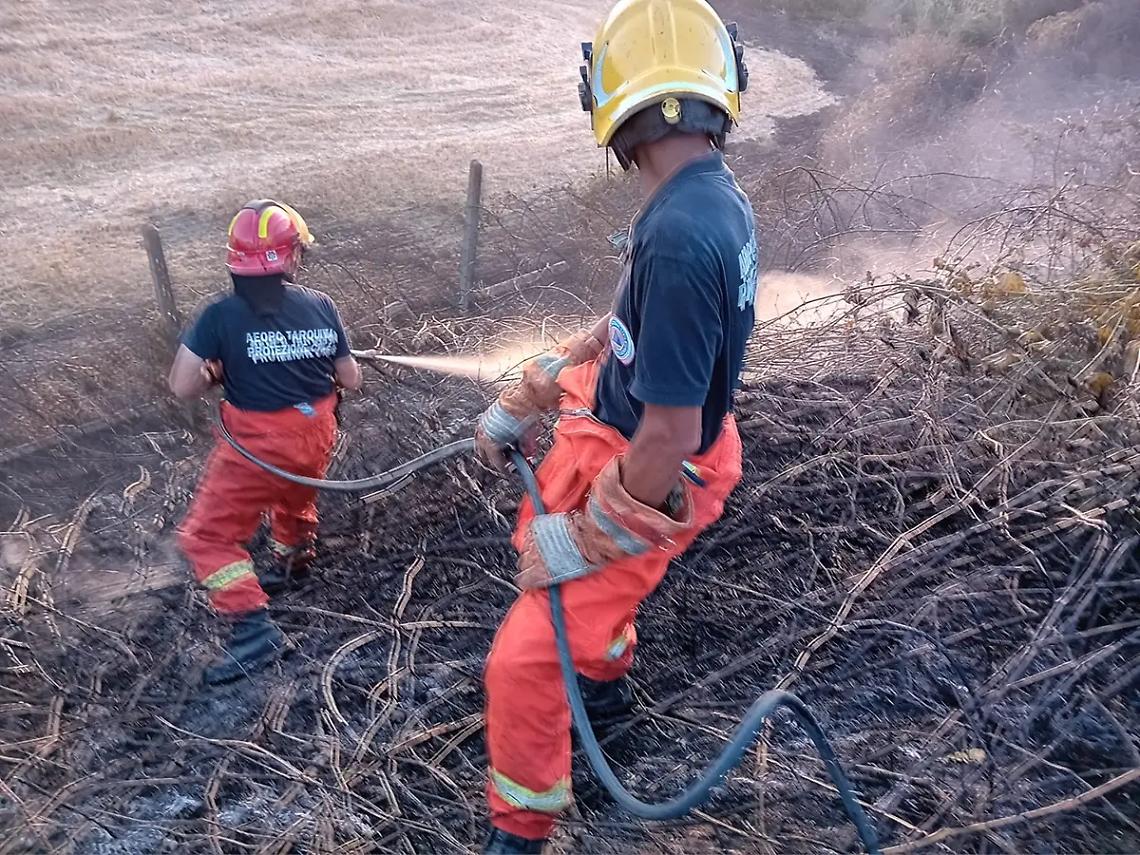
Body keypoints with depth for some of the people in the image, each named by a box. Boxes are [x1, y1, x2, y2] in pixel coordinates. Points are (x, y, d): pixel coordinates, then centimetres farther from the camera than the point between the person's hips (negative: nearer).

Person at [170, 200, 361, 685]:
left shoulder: (222, 315, -15)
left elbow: (182, 387, -14)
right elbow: (351, 381, 3)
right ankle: (294, 563, 59)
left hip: (257, 444, -5)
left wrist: (219, 370, 5)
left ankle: (253, 630, -3)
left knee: (207, 536, 6)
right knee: (294, 498, 35)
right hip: (315, 438, 5)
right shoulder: (320, 307, -5)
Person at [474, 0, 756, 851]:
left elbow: (672, 438, -31)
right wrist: (521, 402, 13)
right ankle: (608, 682, 61)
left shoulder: (677, 239, -34)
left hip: (641, 481, -10)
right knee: (543, 543, 34)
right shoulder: (718, 198, -3)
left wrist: (585, 537, -17)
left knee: (526, 659, 0)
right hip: (611, 436, 10)